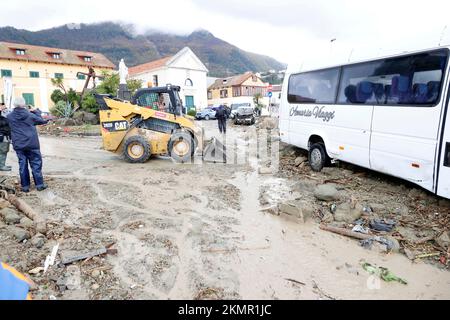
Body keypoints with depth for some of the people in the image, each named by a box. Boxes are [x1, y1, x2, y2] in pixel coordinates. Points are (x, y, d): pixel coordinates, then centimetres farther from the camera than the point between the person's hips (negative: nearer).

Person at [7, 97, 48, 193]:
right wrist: (36, 111, 19)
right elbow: (42, 121, 5)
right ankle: (39, 184, 6)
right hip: (32, 144, -3)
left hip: (18, 145, 3)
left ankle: (25, 186, 13)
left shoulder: (9, 117, -1)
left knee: (22, 165, 9)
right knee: (36, 164, 5)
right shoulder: (30, 115, -8)